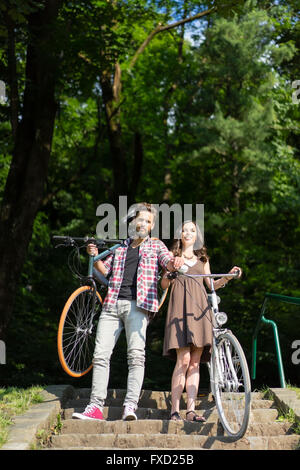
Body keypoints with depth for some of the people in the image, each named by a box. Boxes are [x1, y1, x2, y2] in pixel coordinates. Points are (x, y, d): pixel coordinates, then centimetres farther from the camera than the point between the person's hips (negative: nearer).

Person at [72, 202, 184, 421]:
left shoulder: (156, 245, 15)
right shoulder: (121, 247, 25)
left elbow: (168, 261, -3)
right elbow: (104, 269, 21)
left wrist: (176, 261, -27)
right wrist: (95, 257, 1)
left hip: (137, 305, -4)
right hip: (112, 304, 4)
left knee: (136, 355, -16)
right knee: (101, 354, -3)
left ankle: (130, 406, -20)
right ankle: (96, 406, -1)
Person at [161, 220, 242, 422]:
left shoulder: (202, 259, 23)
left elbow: (212, 284, 23)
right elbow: (164, 285, 5)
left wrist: (228, 277, 6)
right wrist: (168, 275, -16)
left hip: (200, 308, 3)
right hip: (180, 307, -3)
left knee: (195, 362, -3)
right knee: (183, 360, -15)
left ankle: (191, 409, -4)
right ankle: (175, 410, -13)